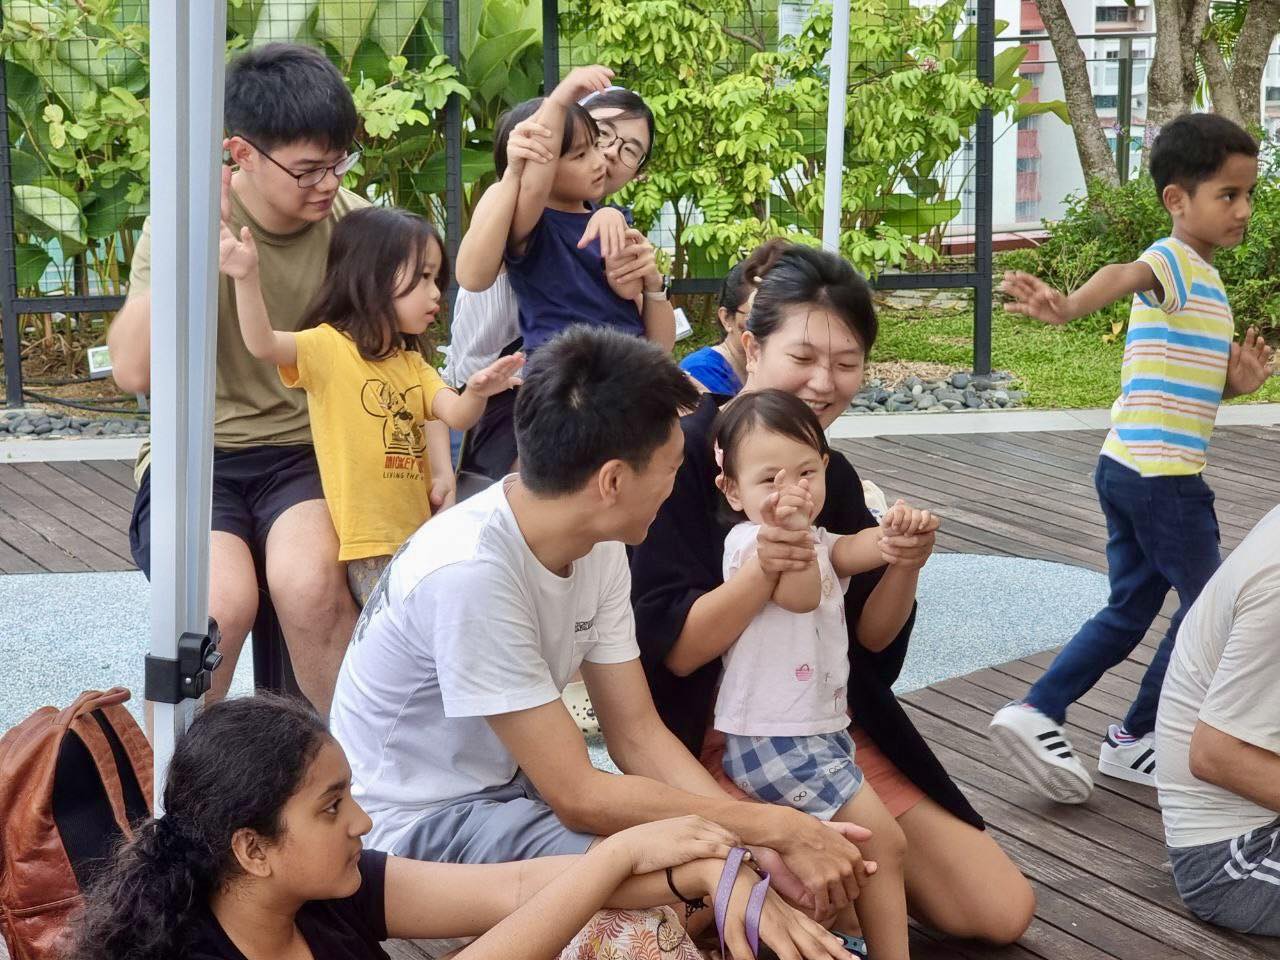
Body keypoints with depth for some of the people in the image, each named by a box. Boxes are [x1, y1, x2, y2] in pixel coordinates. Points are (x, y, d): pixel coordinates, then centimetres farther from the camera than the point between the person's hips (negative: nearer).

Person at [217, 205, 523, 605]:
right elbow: (263, 344, -24)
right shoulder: (330, 347, -6)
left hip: (418, 538, 7)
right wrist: (247, 278, -41)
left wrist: (476, 392, -20)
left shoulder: (412, 363, 18)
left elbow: (455, 415, 3)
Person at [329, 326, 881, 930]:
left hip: (516, 785, 8)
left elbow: (638, 736, -1)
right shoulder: (469, 572, -31)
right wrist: (777, 827, -23)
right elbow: (579, 798, -28)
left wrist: (771, 846, -16)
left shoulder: (599, 548, -6)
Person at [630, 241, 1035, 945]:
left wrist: (902, 568, -15)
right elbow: (671, 649, -18)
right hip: (713, 748, -6)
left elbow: (869, 640, 5)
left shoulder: (834, 476, 5)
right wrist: (761, 571, -35)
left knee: (1002, 912, -1)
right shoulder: (685, 458, -15)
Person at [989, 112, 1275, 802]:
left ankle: (1036, 714, 10)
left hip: (1127, 470, 10)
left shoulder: (1202, 278, 18)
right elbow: (1126, 276, -37)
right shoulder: (1176, 260, -13)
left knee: (1129, 611, 15)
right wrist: (1068, 307, -58)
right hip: (1163, 477, -9)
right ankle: (1135, 739, 16)